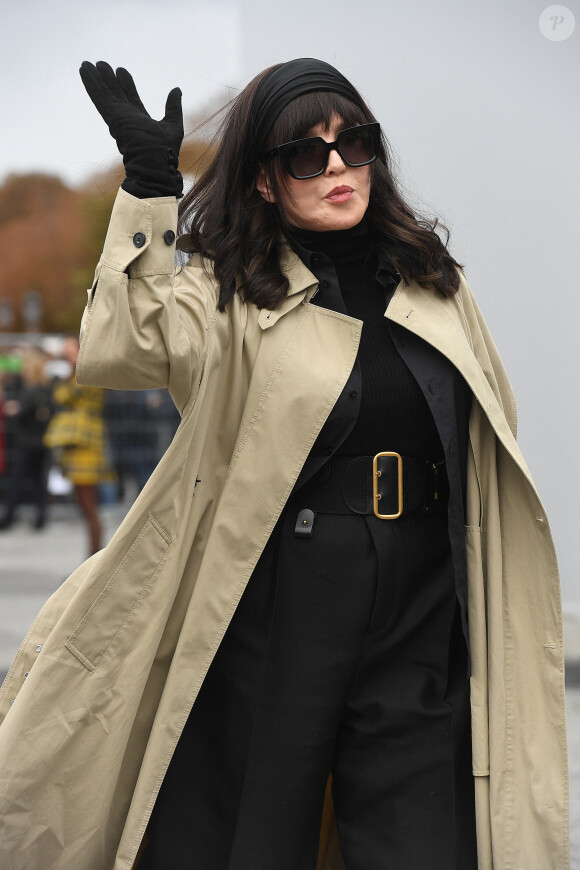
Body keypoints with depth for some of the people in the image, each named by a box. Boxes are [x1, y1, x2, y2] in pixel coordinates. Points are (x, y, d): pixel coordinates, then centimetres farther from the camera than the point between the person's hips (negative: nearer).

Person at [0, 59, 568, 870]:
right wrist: (149, 186, -26)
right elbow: (120, 348, -21)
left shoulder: (435, 283, 11)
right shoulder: (232, 293, -1)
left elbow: (492, 450, 17)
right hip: (277, 614, -3)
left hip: (423, 620, 3)